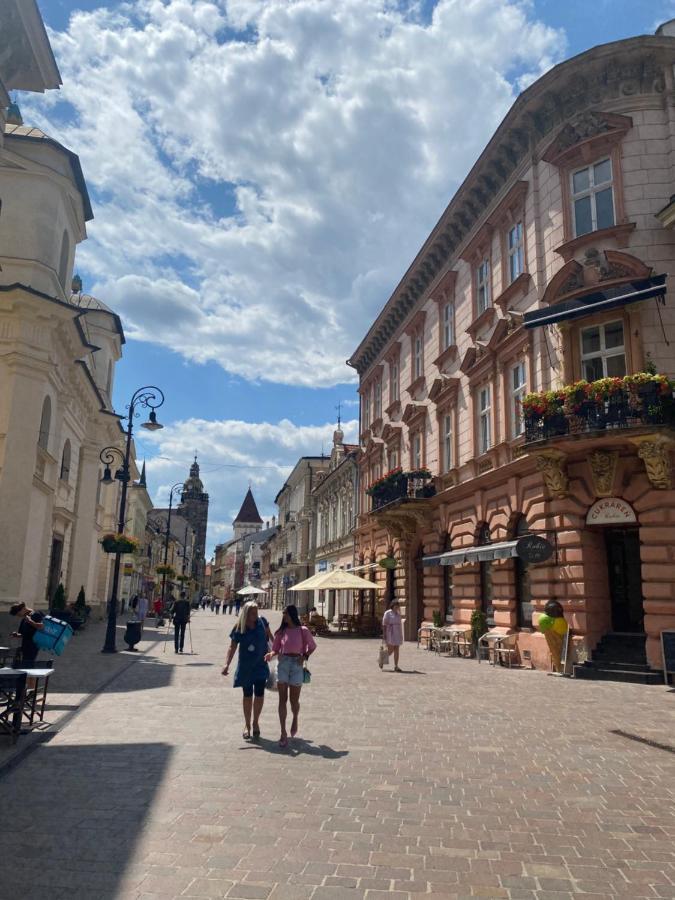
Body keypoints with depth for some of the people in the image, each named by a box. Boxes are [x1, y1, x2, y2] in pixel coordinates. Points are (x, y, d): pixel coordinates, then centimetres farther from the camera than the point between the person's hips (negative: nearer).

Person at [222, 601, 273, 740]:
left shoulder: (261, 621, -8)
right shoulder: (239, 628, -13)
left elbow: (269, 634, 10)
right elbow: (232, 647, -12)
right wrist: (227, 664, -23)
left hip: (261, 665, 1)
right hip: (245, 666, -1)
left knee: (259, 694, -1)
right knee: (248, 696, 9)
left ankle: (256, 722, 23)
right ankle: (247, 726, 25)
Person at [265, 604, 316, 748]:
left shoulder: (302, 630, -2)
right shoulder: (282, 631, 5)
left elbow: (312, 646, 8)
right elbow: (276, 649, 9)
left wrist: (305, 656, -7)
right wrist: (271, 654, -13)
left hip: (297, 665, -2)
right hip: (283, 663, 2)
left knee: (294, 700, 5)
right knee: (282, 699, -2)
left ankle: (295, 719, 38)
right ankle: (283, 733, 4)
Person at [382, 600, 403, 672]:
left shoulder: (398, 614, 13)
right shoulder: (388, 613, -7)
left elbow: (399, 624, 16)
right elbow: (384, 624, -10)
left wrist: (401, 635, 14)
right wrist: (384, 634, -16)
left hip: (396, 634, 6)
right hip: (390, 634, -6)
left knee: (396, 650, 1)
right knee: (390, 650, -7)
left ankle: (396, 666, 2)